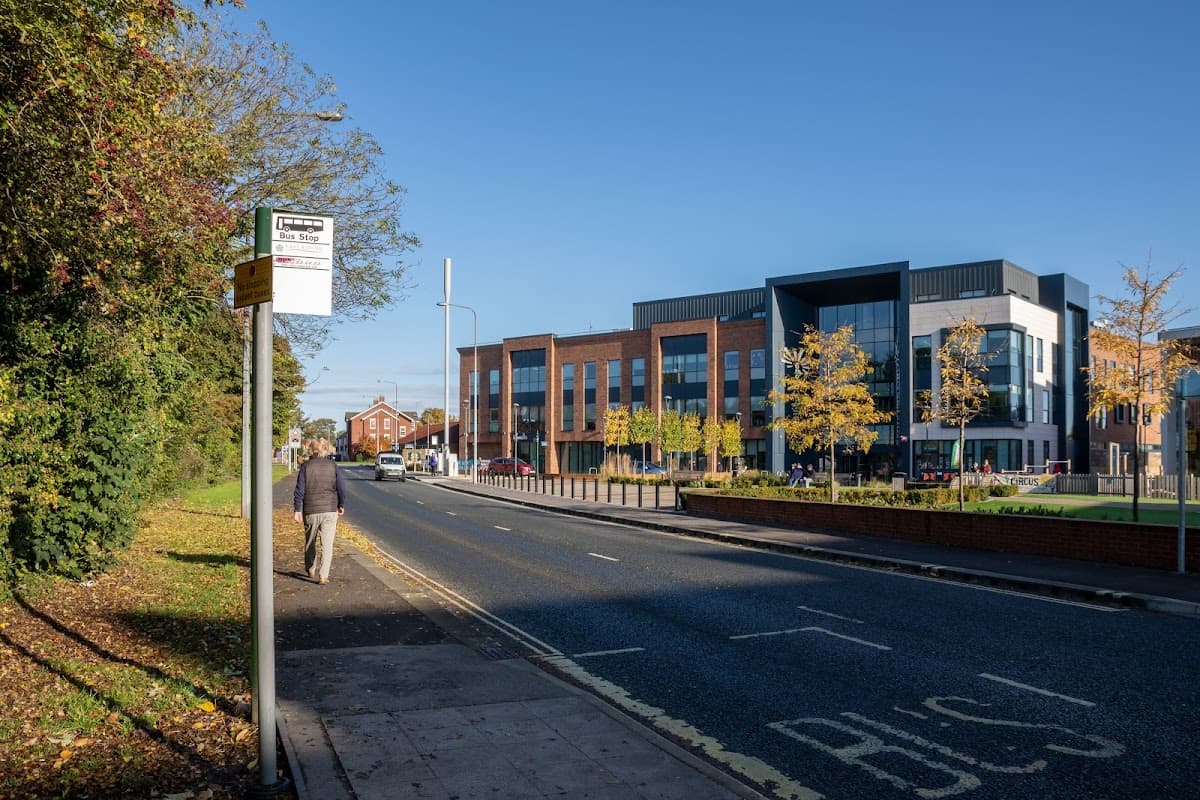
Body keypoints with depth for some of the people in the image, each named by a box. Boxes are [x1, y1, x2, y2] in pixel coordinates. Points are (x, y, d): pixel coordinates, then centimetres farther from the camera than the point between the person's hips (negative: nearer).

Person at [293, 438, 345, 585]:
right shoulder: (332, 466, -1)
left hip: (310, 510, 0)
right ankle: (323, 575, -4)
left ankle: (311, 569, 34)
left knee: (310, 542, 20)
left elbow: (300, 490, -6)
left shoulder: (305, 466, -4)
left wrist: (297, 510, -1)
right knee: (327, 545, 2)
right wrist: (341, 505, 15)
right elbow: (341, 489, 1)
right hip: (330, 511, 0)